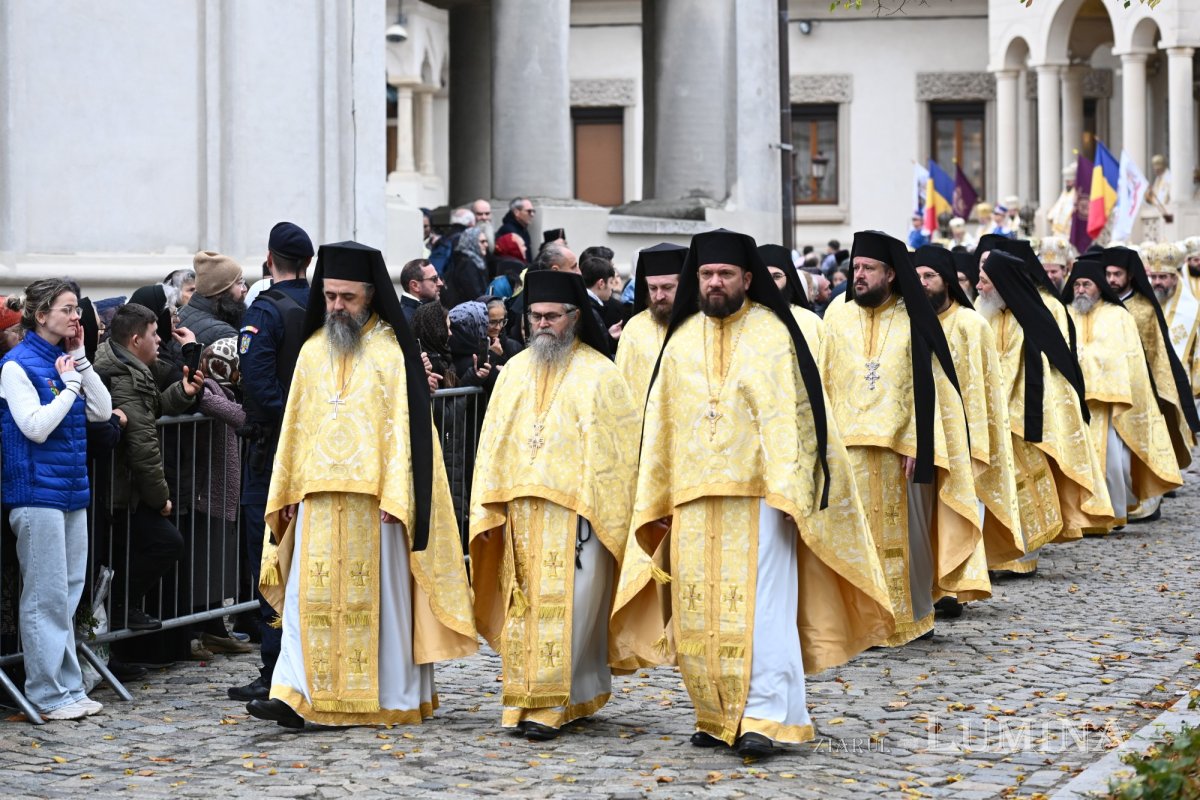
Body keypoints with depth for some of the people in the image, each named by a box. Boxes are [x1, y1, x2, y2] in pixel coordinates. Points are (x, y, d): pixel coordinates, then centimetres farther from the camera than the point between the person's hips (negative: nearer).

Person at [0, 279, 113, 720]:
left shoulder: (66, 359, 11)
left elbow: (102, 411, 7)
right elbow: (36, 426, -16)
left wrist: (81, 359, 1)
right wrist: (69, 385, -10)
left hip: (72, 490, 8)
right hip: (38, 492, -8)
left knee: (69, 594, 11)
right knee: (46, 597, -4)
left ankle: (68, 687, 18)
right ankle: (48, 694, 2)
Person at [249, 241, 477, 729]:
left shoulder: (391, 351, -3)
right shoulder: (312, 350, 12)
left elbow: (404, 426, -7)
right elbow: (295, 424, 15)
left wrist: (394, 496, -15)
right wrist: (286, 491, 10)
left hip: (373, 497, -4)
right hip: (317, 496, 4)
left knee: (378, 592, 2)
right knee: (310, 596, -2)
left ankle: (393, 698, 12)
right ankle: (296, 695, -5)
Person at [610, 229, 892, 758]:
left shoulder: (772, 333, -2)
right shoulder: (682, 340, 12)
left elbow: (788, 415, -7)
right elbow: (661, 422, 15)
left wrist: (787, 492, -16)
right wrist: (654, 499, 11)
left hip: (758, 493, -5)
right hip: (694, 498, 5)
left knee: (760, 606, -10)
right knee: (700, 611, 6)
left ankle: (763, 718, -10)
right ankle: (716, 715, 15)